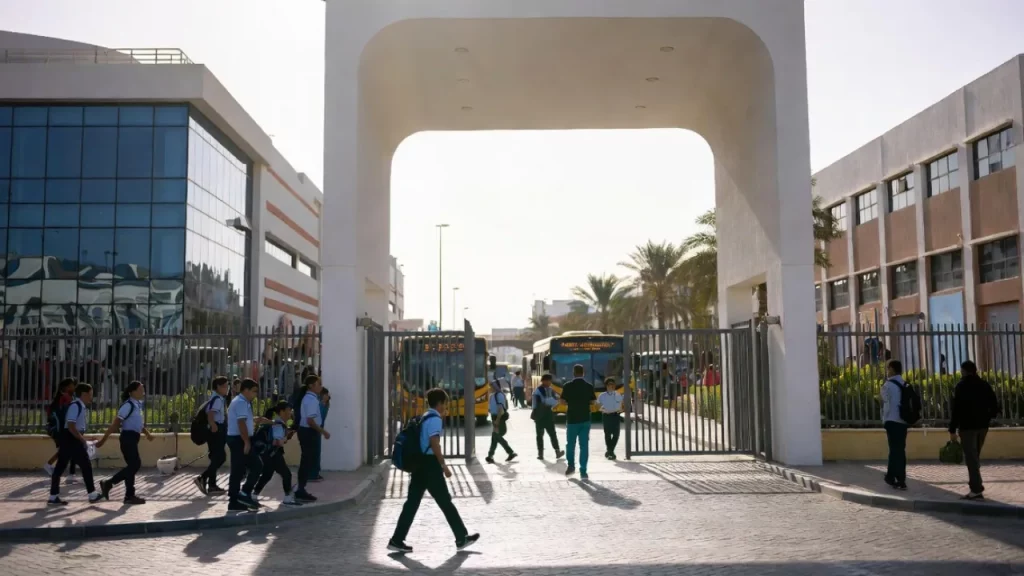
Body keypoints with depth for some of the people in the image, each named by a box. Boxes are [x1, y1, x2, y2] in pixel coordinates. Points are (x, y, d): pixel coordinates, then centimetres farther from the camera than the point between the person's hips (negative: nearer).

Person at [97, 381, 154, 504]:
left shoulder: (138, 404, 12)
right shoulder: (128, 405, -16)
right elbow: (115, 423, -19)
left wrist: (147, 433, 14)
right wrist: (104, 439, -20)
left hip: (133, 438, 10)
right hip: (128, 437, -10)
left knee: (134, 465, 12)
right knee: (134, 465, -5)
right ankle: (130, 496, 4)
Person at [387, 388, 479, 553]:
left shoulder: (425, 418, 17)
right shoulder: (435, 419, -12)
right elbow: (434, 444, -20)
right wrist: (444, 465, -17)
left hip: (420, 463, 9)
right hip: (430, 464, -9)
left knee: (412, 502, 8)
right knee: (445, 502, 1)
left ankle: (397, 540, 6)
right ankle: (462, 538, 11)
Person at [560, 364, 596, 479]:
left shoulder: (568, 386, -6)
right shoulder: (589, 386, -2)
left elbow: (563, 401, -5)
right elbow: (592, 402, 2)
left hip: (572, 418, -1)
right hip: (585, 419, 1)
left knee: (570, 444, 18)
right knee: (584, 445, 3)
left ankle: (571, 466, 21)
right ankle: (583, 471, 1)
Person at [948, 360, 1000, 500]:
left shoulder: (961, 386, -7)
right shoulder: (984, 385, 9)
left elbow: (956, 409, -13)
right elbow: (995, 407, 6)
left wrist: (952, 430, -11)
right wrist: (986, 419, 17)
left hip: (967, 426, -6)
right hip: (982, 426, 6)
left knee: (971, 458, -5)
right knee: (975, 457, 16)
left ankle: (976, 490, -11)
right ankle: (976, 487, 17)